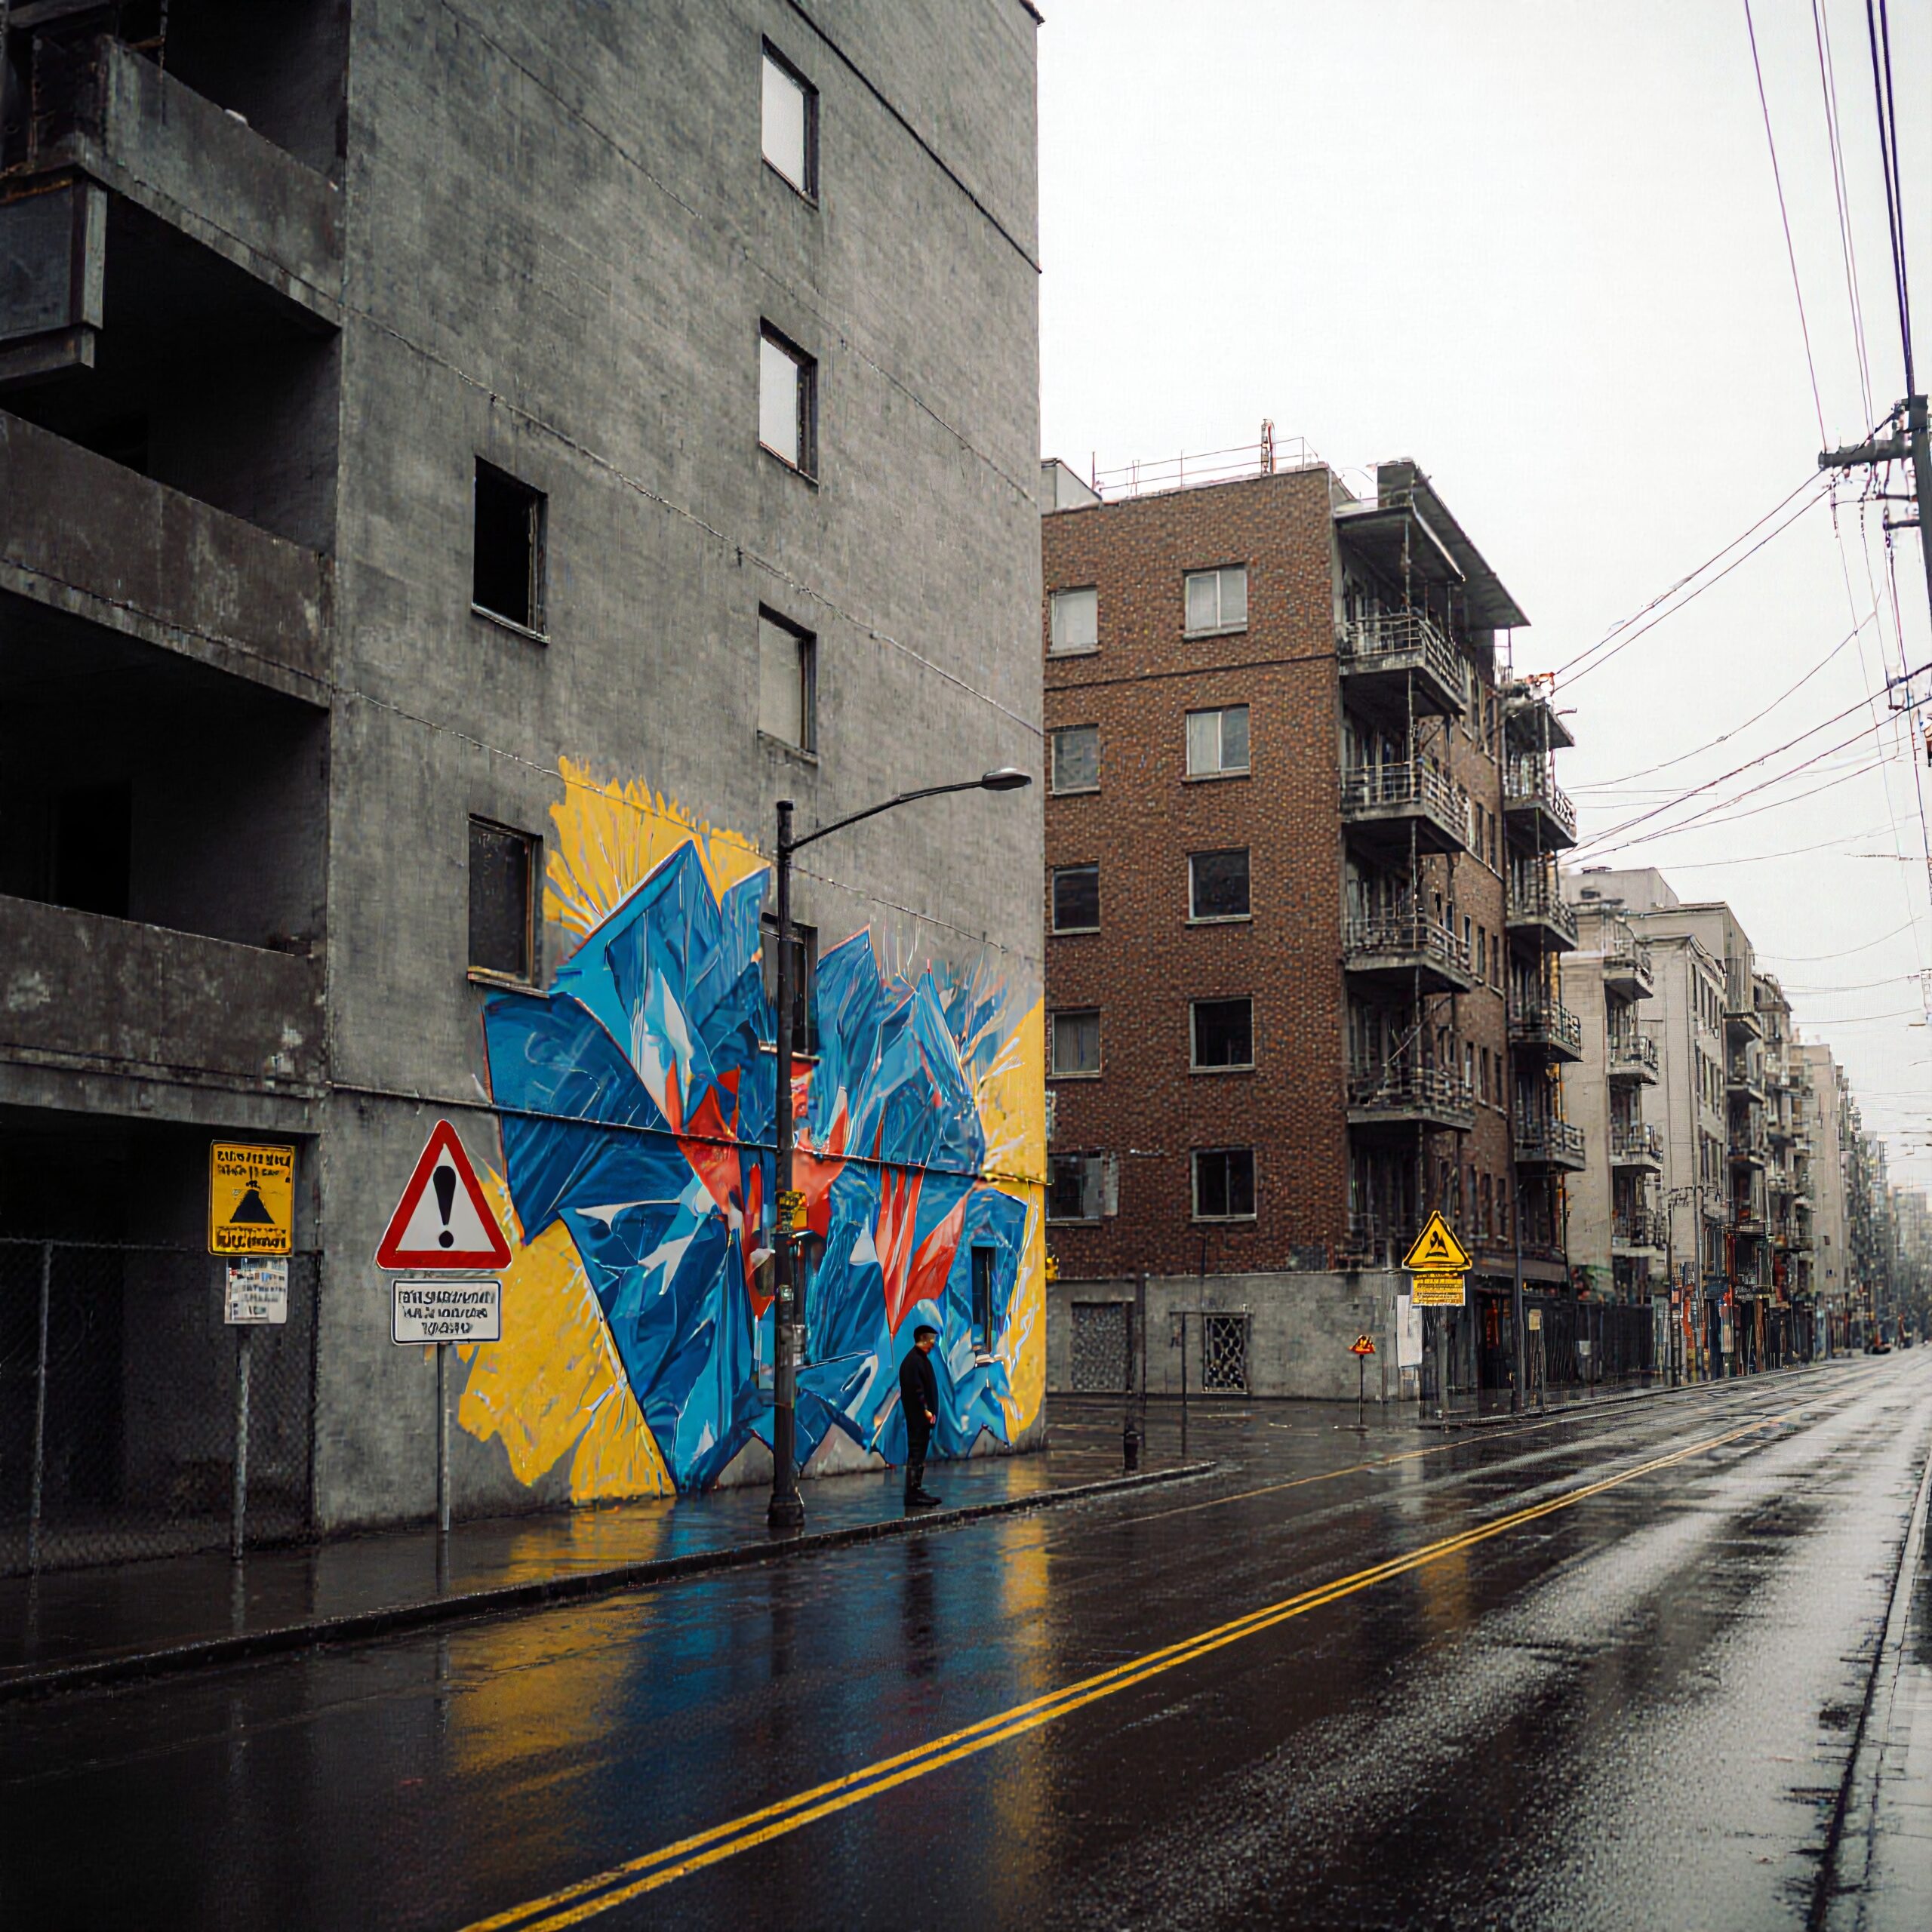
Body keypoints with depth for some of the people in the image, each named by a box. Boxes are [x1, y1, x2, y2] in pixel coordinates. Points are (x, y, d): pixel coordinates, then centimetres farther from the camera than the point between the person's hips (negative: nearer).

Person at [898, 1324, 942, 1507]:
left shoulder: (921, 1359, 16)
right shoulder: (913, 1360, -15)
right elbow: (915, 1389, -21)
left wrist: (929, 1411, 14)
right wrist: (925, 1410, -19)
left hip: (922, 1417, 11)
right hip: (918, 1416, -11)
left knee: (919, 1453, 14)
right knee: (916, 1453, -8)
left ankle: (917, 1490, 21)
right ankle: (913, 1494, -6)